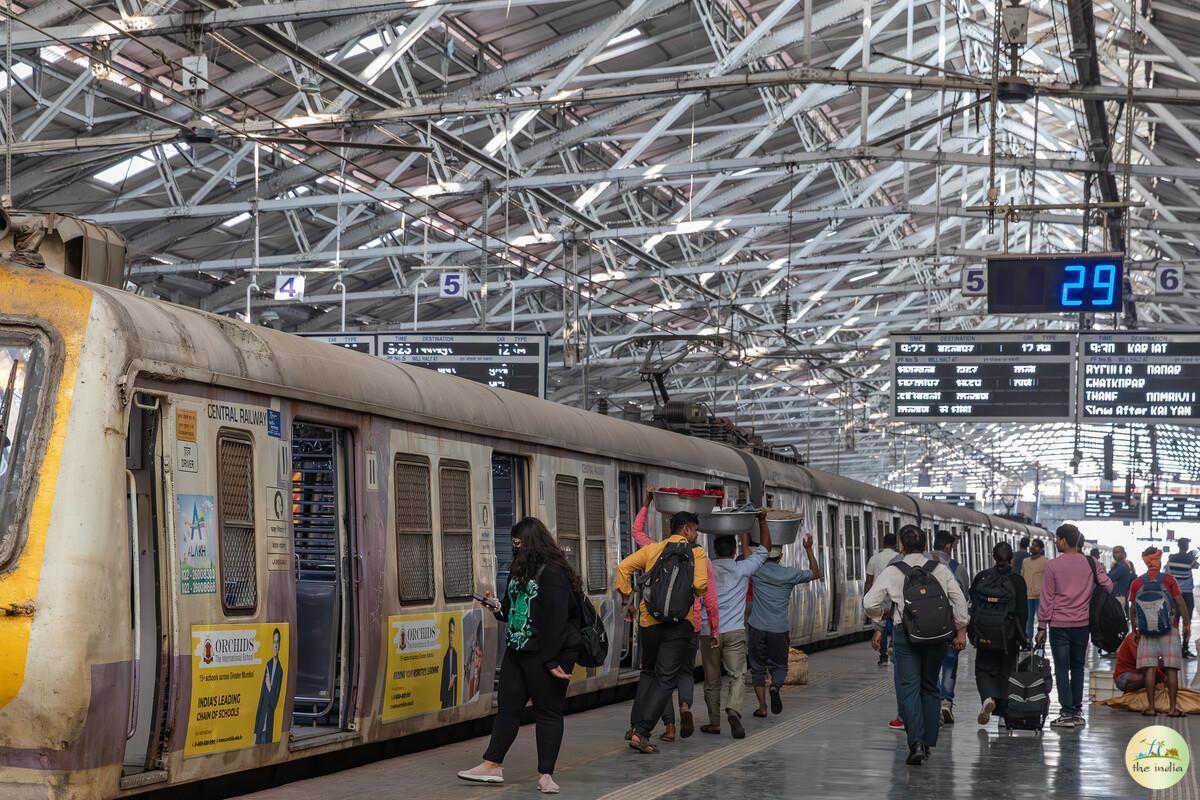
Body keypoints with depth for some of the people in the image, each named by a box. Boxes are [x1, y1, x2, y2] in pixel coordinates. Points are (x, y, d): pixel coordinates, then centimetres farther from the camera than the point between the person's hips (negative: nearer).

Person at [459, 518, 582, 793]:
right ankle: (492, 765, 16)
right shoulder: (520, 570, 14)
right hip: (517, 652, 9)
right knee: (507, 706, 10)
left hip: (546, 655, -9)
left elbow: (556, 620, -21)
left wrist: (551, 660, -23)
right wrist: (497, 607, 1)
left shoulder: (553, 574, -16)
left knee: (548, 711, 0)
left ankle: (545, 774, 5)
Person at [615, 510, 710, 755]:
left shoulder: (653, 548, 11)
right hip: (679, 622, -4)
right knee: (666, 679, -3)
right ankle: (642, 732, -14)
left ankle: (637, 726, 13)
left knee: (648, 672, 22)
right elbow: (700, 586, -11)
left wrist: (626, 596, 7)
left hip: (648, 620, 4)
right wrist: (695, 593, 11)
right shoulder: (697, 553, 1)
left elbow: (624, 567, 2)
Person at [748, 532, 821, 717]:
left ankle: (762, 706, 5)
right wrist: (809, 549, 14)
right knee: (779, 665, 14)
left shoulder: (757, 570, -5)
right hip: (780, 630, 0)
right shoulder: (790, 574, -3)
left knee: (757, 667, 11)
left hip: (757, 627, 0)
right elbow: (815, 574, 12)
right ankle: (775, 687, -18)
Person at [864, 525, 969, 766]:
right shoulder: (940, 569, 4)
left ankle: (916, 743, -18)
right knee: (930, 687, 15)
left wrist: (879, 624, 16)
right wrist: (961, 631, 7)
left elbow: (869, 603, -4)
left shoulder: (892, 572, -3)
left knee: (909, 687, -4)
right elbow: (959, 599, 0)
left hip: (906, 633, -3)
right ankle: (927, 743, 17)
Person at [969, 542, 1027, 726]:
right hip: (1009, 635, 0)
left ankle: (988, 698, -16)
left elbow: (972, 606, 2)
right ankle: (1005, 712, 12)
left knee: (984, 669, 12)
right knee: (1007, 671, 11)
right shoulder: (1017, 580, -5)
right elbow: (1022, 611, -5)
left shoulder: (981, 577, -2)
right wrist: (1021, 636, 2)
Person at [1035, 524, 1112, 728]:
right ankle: (1077, 712, 14)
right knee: (1077, 668, 13)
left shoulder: (1053, 566, -7)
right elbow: (1108, 587, -1)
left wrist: (1042, 626, 0)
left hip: (1059, 625, -3)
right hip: (1082, 624, 3)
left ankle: (1068, 713, -5)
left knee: (1062, 669, 0)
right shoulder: (1091, 564, 2)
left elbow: (1047, 598, -5)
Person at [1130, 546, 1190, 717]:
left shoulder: (1137, 583, 3)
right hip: (1169, 630, -2)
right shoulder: (1169, 580, -3)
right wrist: (1186, 624, 4)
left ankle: (1150, 707, 1)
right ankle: (1173, 707, -1)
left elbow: (1133, 609, 5)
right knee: (1171, 669, 1)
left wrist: (1135, 630, 14)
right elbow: (1181, 603, -5)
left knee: (1150, 669, 2)